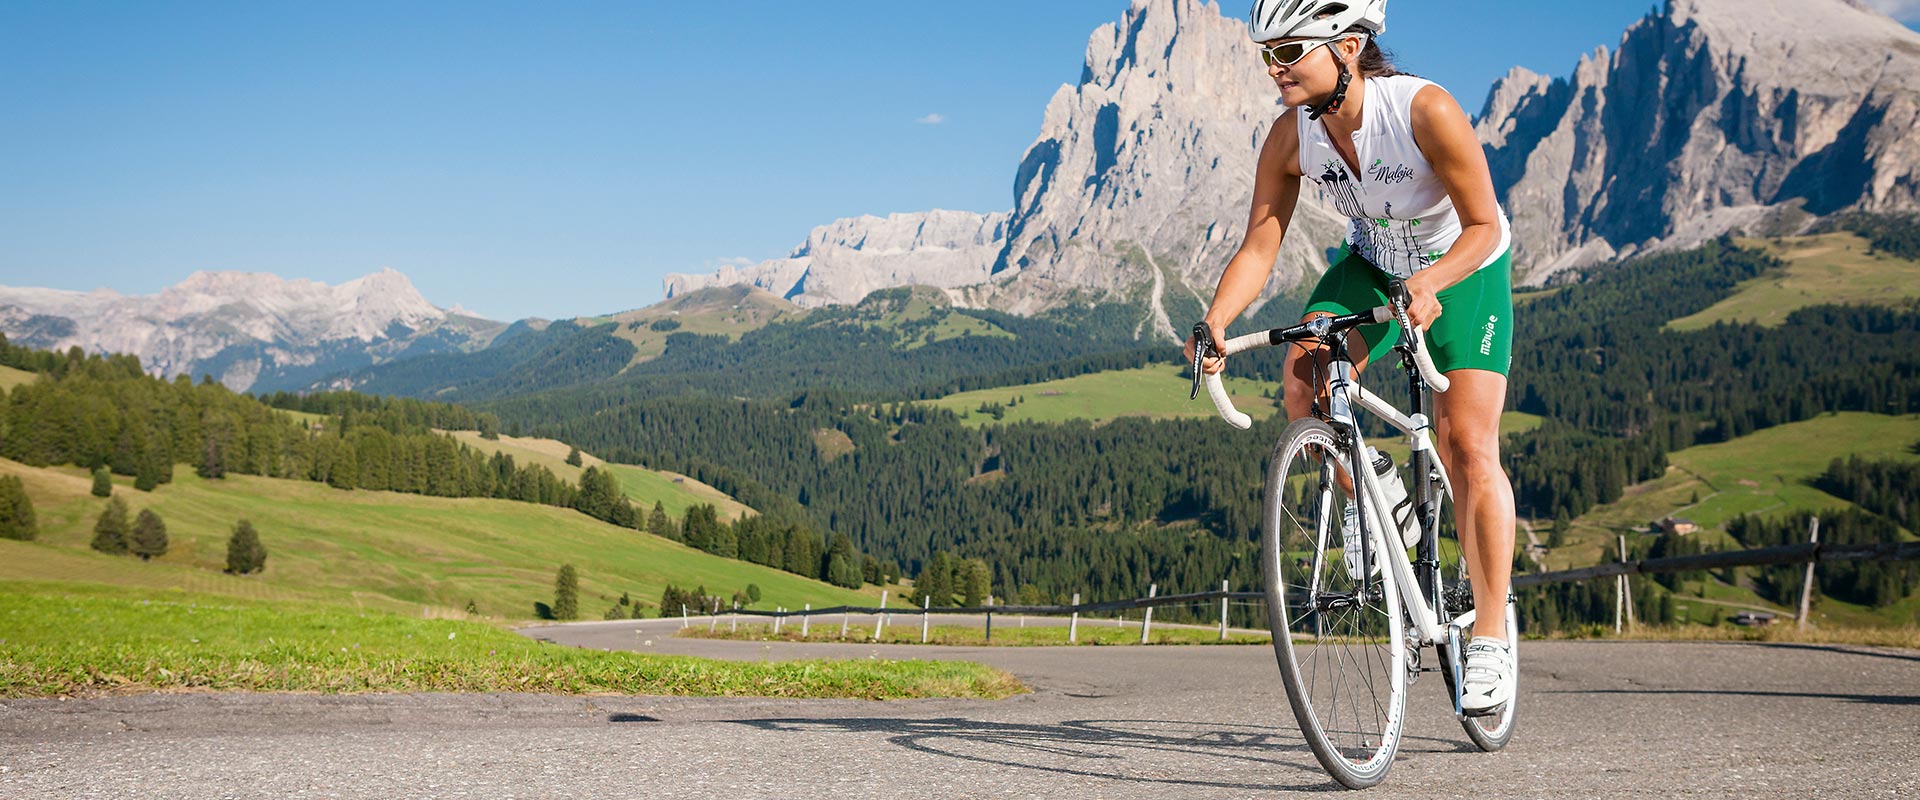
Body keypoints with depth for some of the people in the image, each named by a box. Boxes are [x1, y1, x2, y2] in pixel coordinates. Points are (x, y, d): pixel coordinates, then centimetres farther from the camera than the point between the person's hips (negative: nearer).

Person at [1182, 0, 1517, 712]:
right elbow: (1258, 248, -18)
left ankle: (1491, 636, -3)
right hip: (1374, 265, 4)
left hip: (1466, 270, -4)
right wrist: (1215, 322, -35)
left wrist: (1429, 281, -45)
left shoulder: (1426, 111, -33)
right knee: (1304, 375, -23)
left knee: (1468, 449, -13)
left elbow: (1483, 225, -26)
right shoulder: (1290, 139, -20)